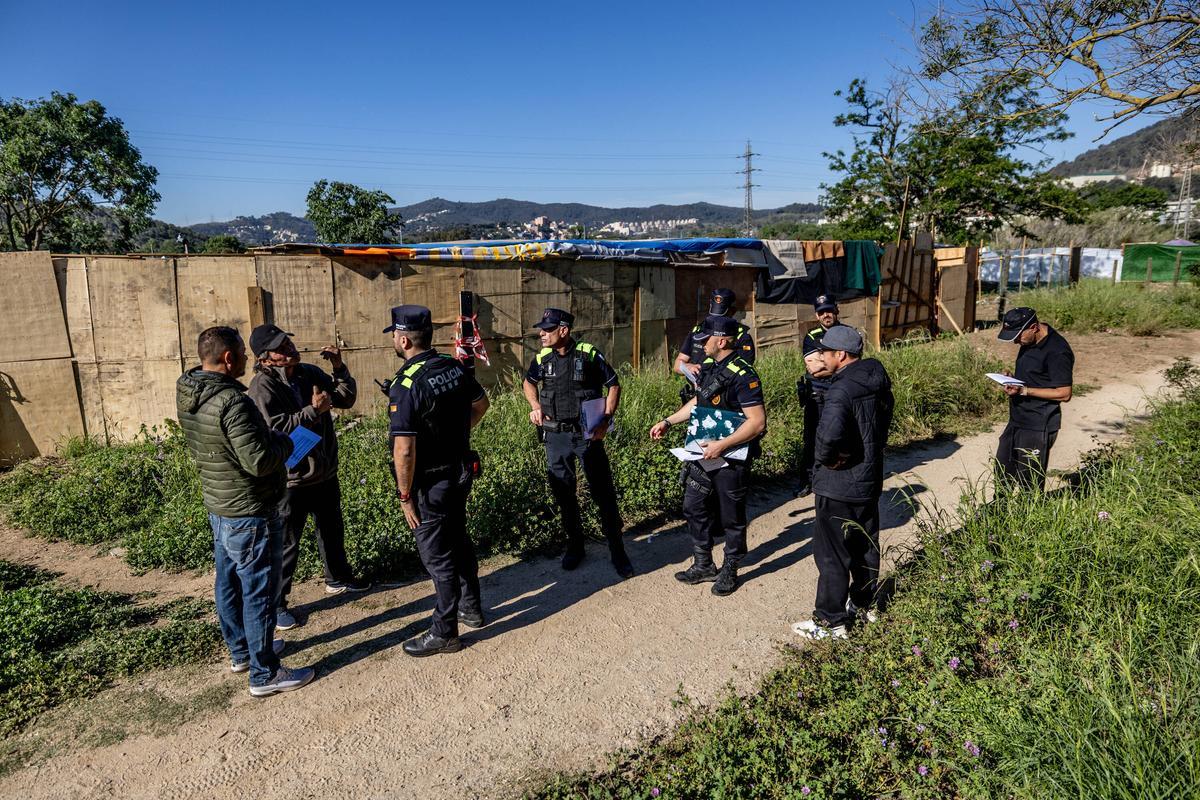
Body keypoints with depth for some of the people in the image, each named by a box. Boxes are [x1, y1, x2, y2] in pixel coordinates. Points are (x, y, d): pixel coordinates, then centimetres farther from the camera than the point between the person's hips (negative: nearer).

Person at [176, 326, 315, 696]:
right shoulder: (231, 402, -27)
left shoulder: (187, 395, 2)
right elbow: (260, 461, -30)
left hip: (218, 506, 9)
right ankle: (265, 674, 12)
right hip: (249, 513, -9)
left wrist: (271, 437, 6)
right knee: (259, 593, 2)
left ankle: (241, 651, 39)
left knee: (229, 583, 21)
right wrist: (285, 442, -10)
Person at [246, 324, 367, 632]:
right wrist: (313, 410, -28)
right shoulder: (262, 386, -18)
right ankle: (276, 604, 18)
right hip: (290, 479, -7)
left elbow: (346, 399, 5)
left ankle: (337, 579, 45)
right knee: (285, 544, 3)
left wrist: (339, 369, -9)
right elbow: (276, 429, -25)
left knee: (332, 530, 24)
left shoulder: (311, 373, 2)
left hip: (325, 473, 7)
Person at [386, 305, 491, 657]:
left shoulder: (407, 385, -24)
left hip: (430, 482, -8)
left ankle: (444, 633, 19)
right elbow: (480, 404, 15)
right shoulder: (454, 366, -1)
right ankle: (471, 608, 41)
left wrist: (405, 496, -16)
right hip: (460, 471, 8)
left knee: (438, 556, 5)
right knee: (459, 541, 23)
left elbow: (404, 449, -26)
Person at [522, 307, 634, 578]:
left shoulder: (589, 354, -10)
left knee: (603, 492, -2)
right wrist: (535, 406, 2)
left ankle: (617, 550, 11)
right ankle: (575, 544, 30)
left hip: (586, 434, -3)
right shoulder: (542, 358, 1)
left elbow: (614, 385, -2)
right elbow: (528, 382, 20)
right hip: (555, 436, 4)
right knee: (562, 492, 12)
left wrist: (605, 421, -11)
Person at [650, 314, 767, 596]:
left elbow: (757, 422, -25)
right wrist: (668, 422, 15)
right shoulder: (708, 366, 5)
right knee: (695, 509, 15)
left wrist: (722, 445, -27)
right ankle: (703, 565, 31)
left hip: (730, 460, -8)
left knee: (731, 518, 9)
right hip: (703, 454, 8)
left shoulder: (742, 375, -21)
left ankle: (729, 572, 27)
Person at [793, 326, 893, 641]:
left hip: (839, 487, -9)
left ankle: (830, 621, 13)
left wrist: (827, 457, -23)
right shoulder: (878, 381, 4)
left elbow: (830, 432, -42)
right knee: (866, 546, 22)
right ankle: (864, 604, 39)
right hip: (870, 480, 9)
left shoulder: (843, 389, -26)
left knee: (832, 555, 3)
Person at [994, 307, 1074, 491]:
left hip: (1038, 427, -9)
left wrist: (1024, 391, -23)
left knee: (1030, 480, 3)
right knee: (1002, 468, 20)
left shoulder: (1057, 352, -21)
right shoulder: (1030, 342, 6)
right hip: (1017, 419, 9)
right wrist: (1012, 382, 0)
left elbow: (1064, 394, -21)